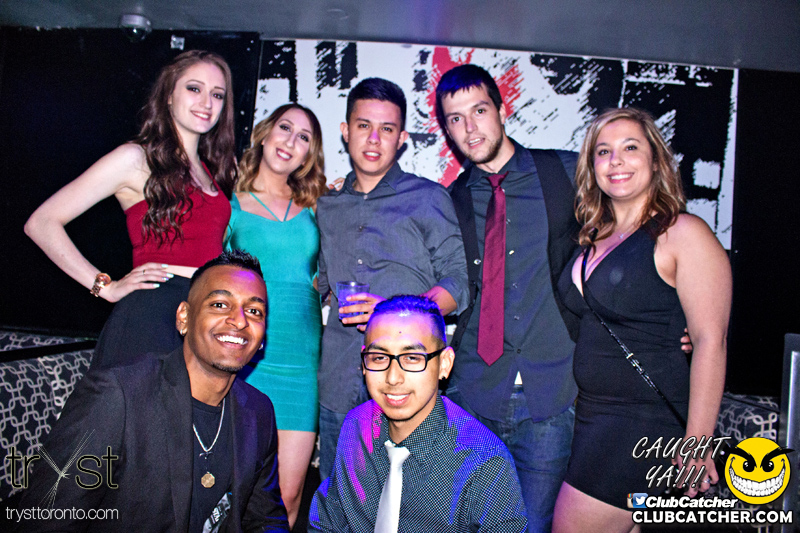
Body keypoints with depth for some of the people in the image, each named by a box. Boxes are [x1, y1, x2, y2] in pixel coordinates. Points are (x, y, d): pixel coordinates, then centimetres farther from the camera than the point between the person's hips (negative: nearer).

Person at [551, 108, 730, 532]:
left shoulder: (683, 234, -10)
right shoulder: (594, 239, 10)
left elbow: (710, 341, -15)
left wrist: (697, 443, -17)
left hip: (645, 419, -6)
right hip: (588, 415, 6)